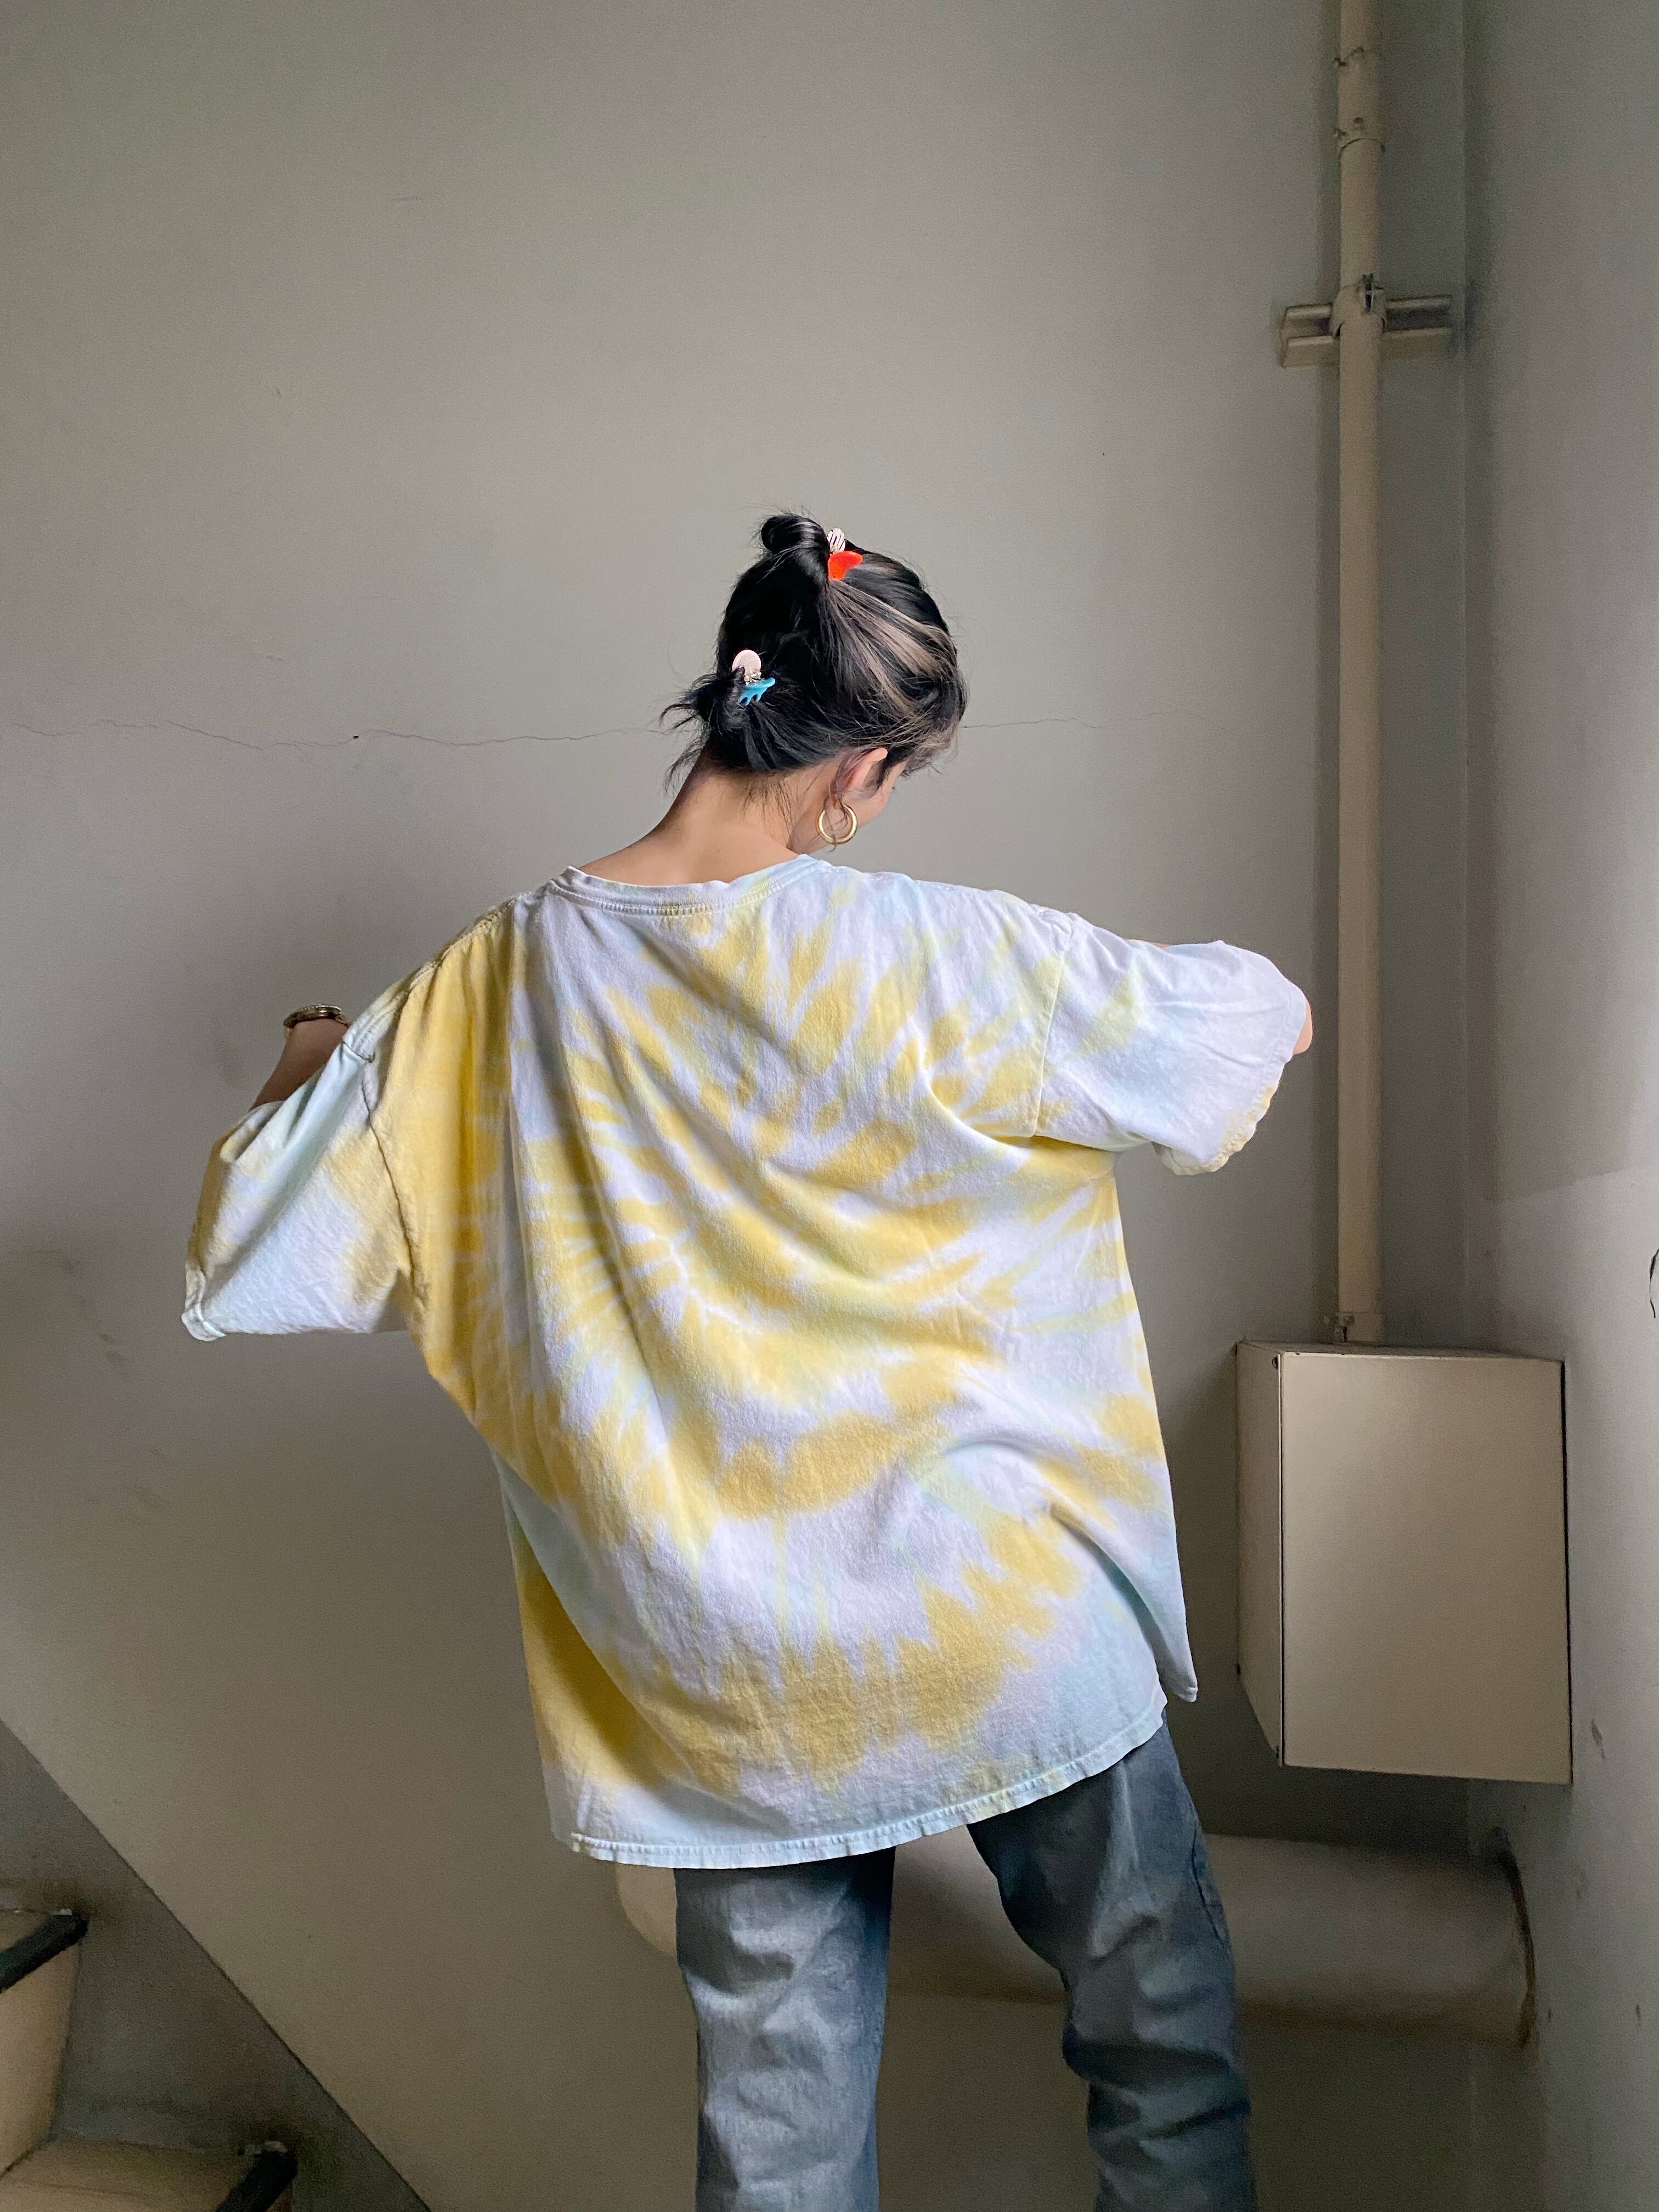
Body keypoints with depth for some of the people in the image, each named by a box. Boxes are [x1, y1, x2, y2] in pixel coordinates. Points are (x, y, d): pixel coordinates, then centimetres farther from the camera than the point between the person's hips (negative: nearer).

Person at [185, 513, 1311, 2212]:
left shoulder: (488, 995, -9)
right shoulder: (939, 961, -18)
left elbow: (245, 1264, -2)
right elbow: (1262, 1020, -5)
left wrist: (305, 1071, 19)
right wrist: (1246, 981, 19)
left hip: (725, 1702, 3)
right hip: (1004, 1636, -3)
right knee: (1162, 2039, 23)